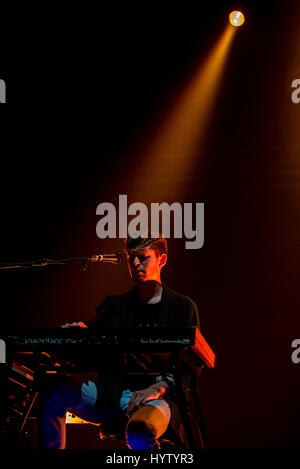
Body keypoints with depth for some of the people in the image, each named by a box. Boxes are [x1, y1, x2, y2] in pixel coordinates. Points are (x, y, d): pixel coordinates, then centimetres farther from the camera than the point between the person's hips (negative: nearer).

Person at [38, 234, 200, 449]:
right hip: (111, 394, 5)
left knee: (139, 430, -42)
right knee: (54, 391, -21)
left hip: (158, 399, -5)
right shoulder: (115, 305, 22)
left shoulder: (182, 307, 8)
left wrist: (157, 388, -19)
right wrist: (81, 330, -19)